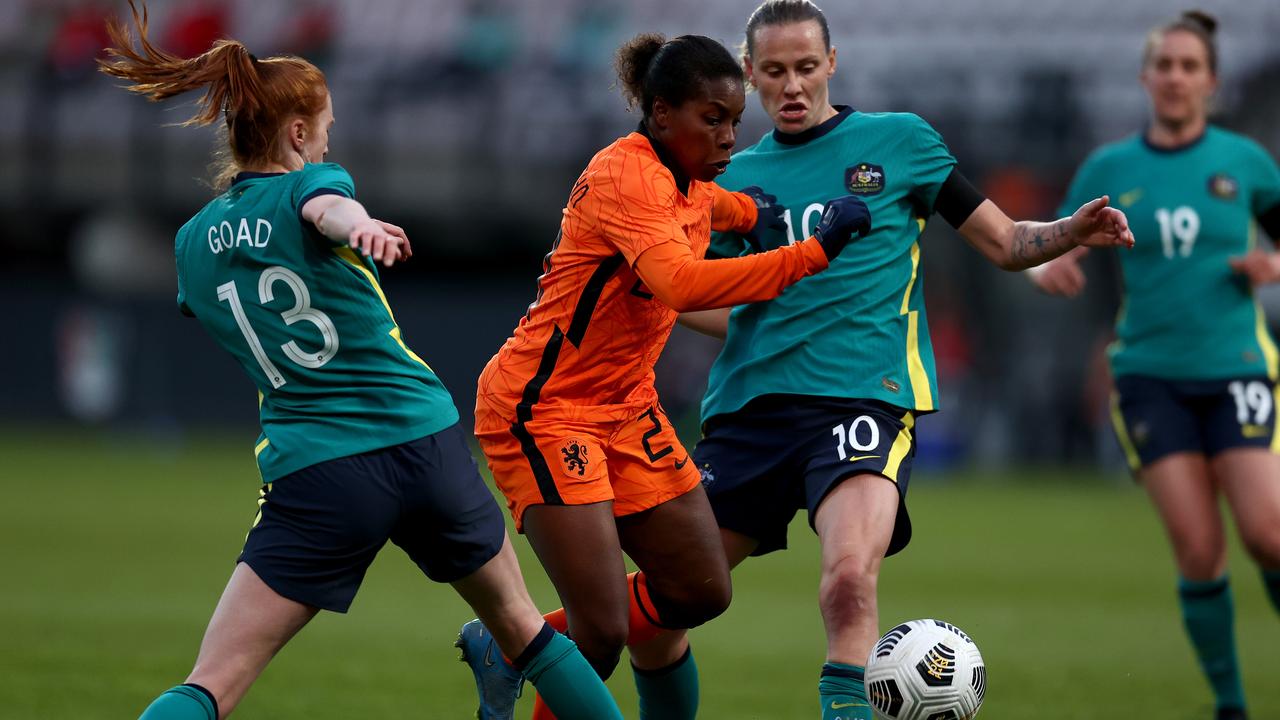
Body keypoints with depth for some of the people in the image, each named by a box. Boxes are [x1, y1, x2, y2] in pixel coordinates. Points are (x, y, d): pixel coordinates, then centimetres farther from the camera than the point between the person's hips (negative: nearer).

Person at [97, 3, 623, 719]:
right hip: (430, 446, -1)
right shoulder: (311, 182, 0)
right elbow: (328, 209, -25)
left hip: (316, 478, 1)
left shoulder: (195, 241, 11)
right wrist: (360, 225, -48)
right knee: (523, 628, 21)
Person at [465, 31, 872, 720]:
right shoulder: (627, 176, -22)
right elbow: (681, 283, -40)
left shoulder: (692, 185, 7)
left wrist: (754, 214, 16)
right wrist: (812, 252, -39)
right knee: (602, 631, -14)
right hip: (543, 407, -10)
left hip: (625, 406, 10)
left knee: (702, 592, 7)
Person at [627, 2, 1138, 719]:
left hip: (865, 395, -4)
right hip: (747, 408, 4)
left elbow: (1006, 242, 9)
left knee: (850, 578, -31)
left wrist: (1071, 231, -10)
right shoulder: (736, 176, 17)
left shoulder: (898, 141, 7)